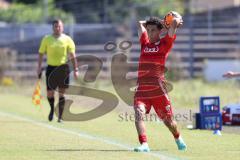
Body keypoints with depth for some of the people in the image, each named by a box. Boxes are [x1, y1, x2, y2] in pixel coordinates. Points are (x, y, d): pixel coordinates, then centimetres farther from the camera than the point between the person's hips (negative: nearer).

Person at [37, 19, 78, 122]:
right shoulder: (46, 39, 4)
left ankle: (60, 116, 5)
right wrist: (39, 67, 1)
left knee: (61, 93, -2)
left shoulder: (67, 39, 2)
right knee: (49, 93, 2)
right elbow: (41, 53, 8)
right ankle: (52, 109, 31)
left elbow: (72, 55, 3)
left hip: (63, 68, -1)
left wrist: (75, 69, -2)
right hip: (51, 68, 1)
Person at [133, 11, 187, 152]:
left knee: (168, 120, 11)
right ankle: (144, 144, -25)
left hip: (158, 89, -3)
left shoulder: (164, 44, 2)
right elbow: (141, 23, 25)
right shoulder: (145, 43, 13)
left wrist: (175, 19, 16)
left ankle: (178, 138, 38)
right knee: (138, 114, -21)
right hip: (142, 89, 3)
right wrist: (160, 22, 25)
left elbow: (176, 22, -5)